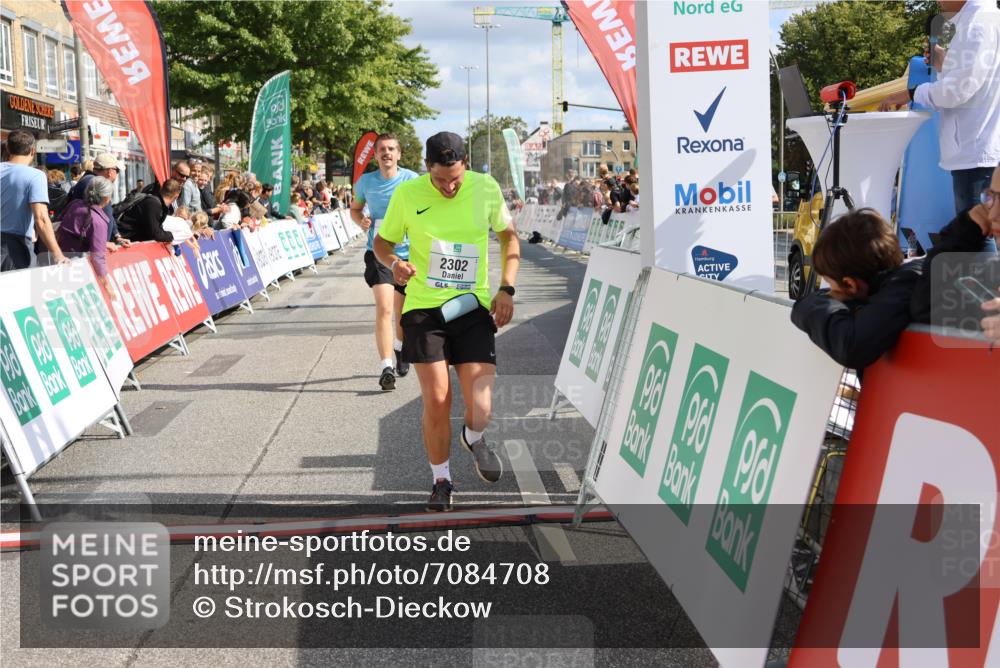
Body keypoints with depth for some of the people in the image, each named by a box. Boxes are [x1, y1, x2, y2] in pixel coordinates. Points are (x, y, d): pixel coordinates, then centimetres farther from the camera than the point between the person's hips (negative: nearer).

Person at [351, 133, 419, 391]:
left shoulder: (412, 180, -3)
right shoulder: (366, 181, 0)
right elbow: (355, 208, 17)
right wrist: (361, 221, -5)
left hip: (407, 253, 1)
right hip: (378, 253, -1)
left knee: (402, 312, 15)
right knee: (384, 308, -18)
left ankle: (400, 350, 45)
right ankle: (387, 368, -19)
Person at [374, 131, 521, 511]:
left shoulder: (486, 188, -1)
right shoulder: (407, 194, -4)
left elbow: (509, 237, 14)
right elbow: (381, 242, 10)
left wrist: (506, 289, 3)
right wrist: (393, 263, -14)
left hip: (474, 308, 1)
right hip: (424, 308, 0)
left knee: (480, 406, -9)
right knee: (436, 401, -5)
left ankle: (473, 438, 29)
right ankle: (441, 481, 19)